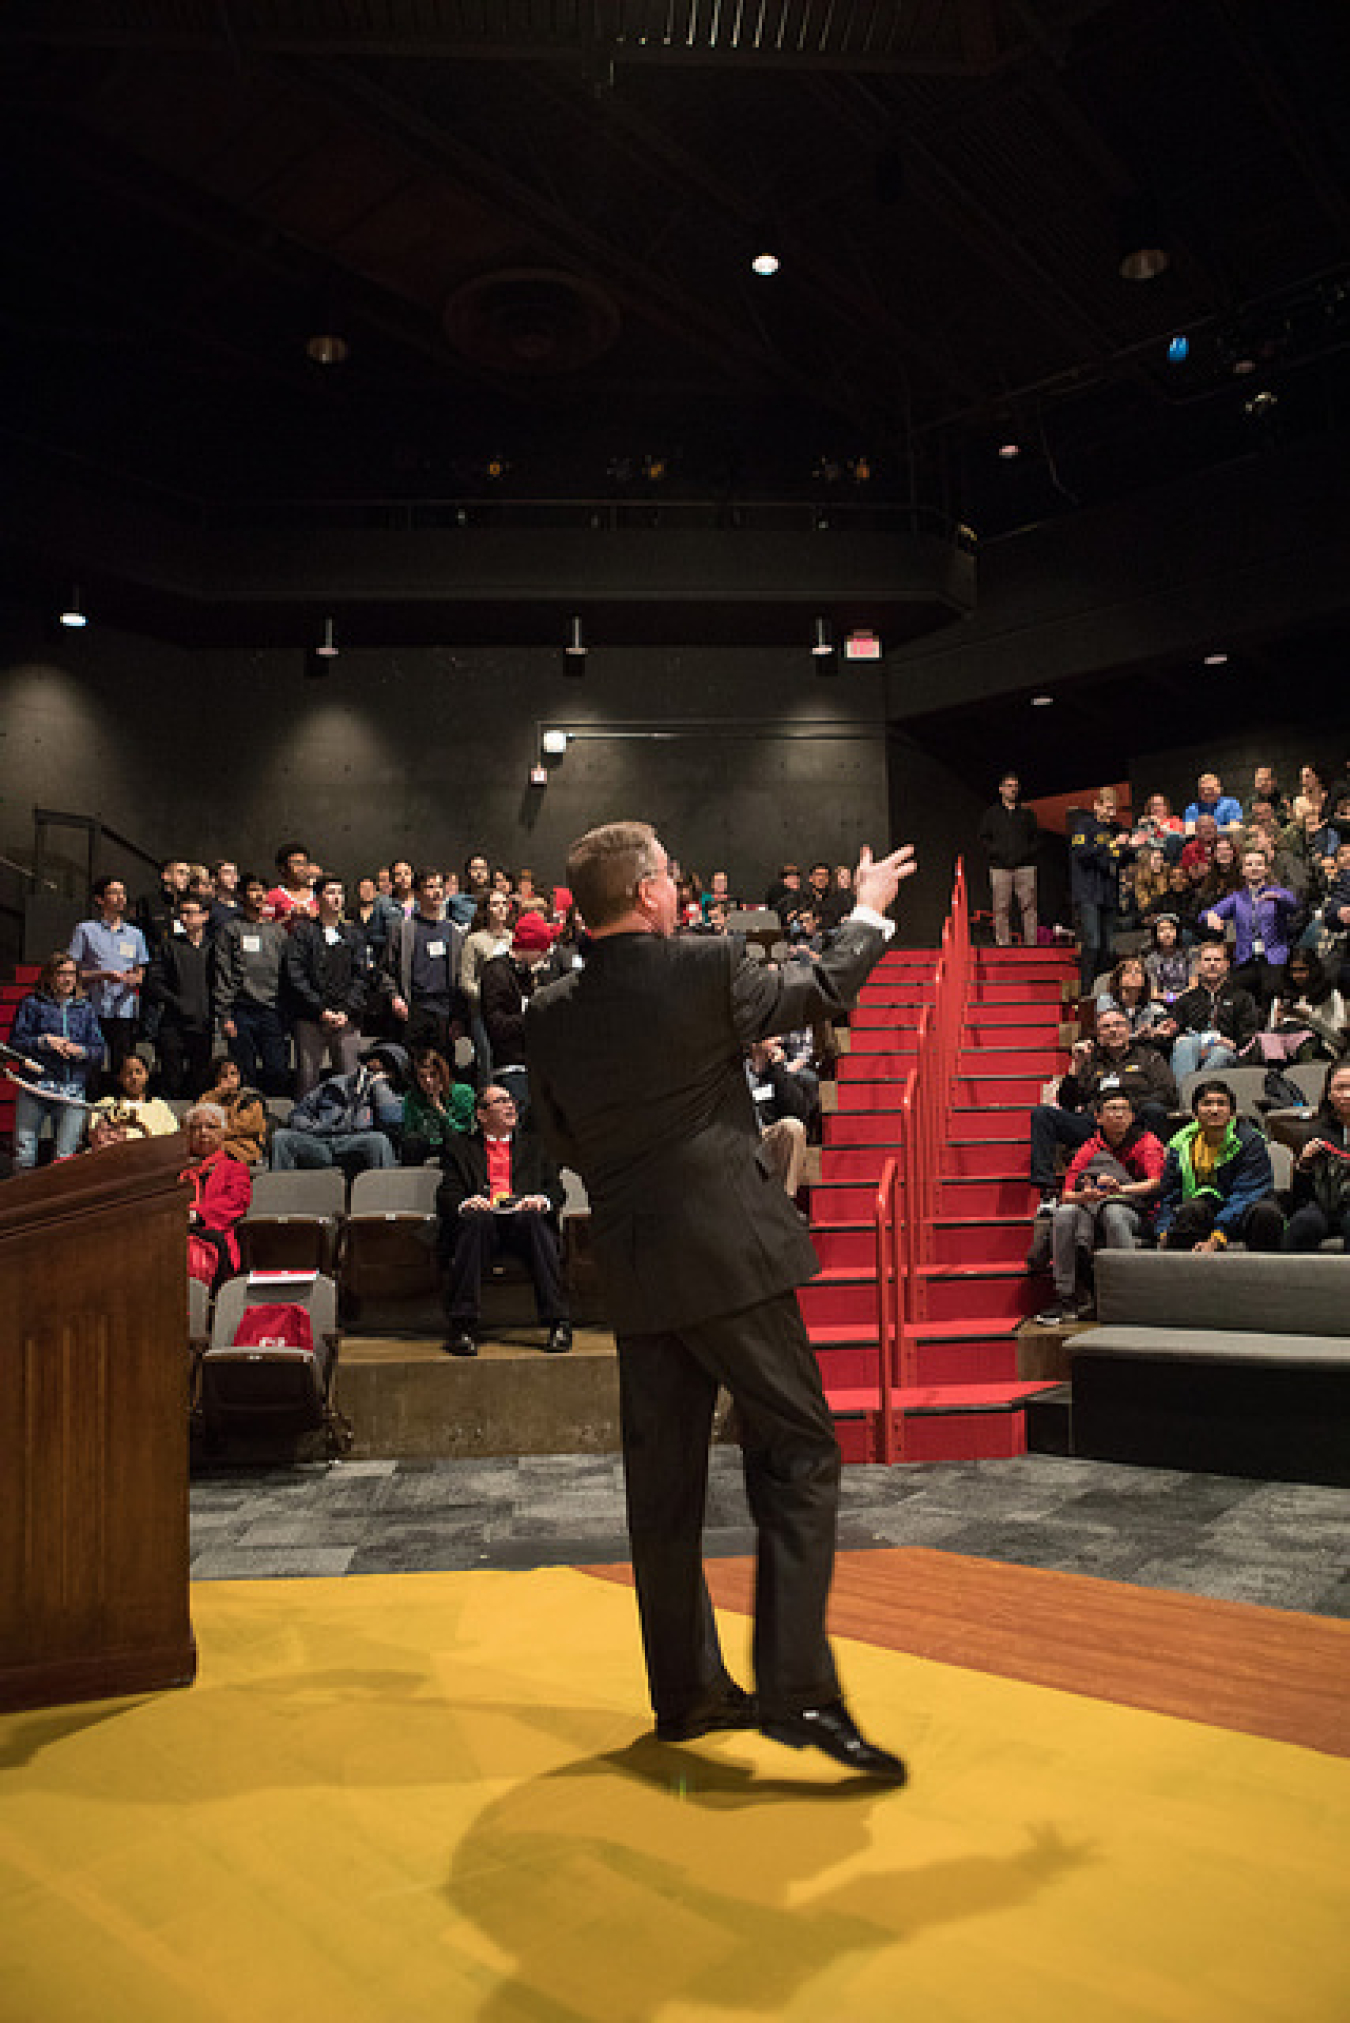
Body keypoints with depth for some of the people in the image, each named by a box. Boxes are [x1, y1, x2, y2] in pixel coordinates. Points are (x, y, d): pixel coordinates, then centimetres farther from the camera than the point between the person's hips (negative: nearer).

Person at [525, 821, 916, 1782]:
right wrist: (870, 912, 23)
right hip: (730, 1252, -5)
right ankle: (797, 1687, -2)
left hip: (633, 1269, 6)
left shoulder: (550, 1014, 3)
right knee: (799, 1454, 3)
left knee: (664, 1482, 14)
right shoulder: (705, 967, -10)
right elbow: (823, 990, 6)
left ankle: (687, 1688, 26)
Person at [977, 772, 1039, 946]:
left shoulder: (1027, 813, 17)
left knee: (1029, 906, -4)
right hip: (1000, 867, -1)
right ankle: (1003, 944, -3)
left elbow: (1037, 836, 17)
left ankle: (1031, 944, -3)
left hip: (1025, 867, 1)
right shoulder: (991, 814, 13)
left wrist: (1029, 851, -2)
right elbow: (984, 838, 8)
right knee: (1001, 908, -4)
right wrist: (997, 852, -7)